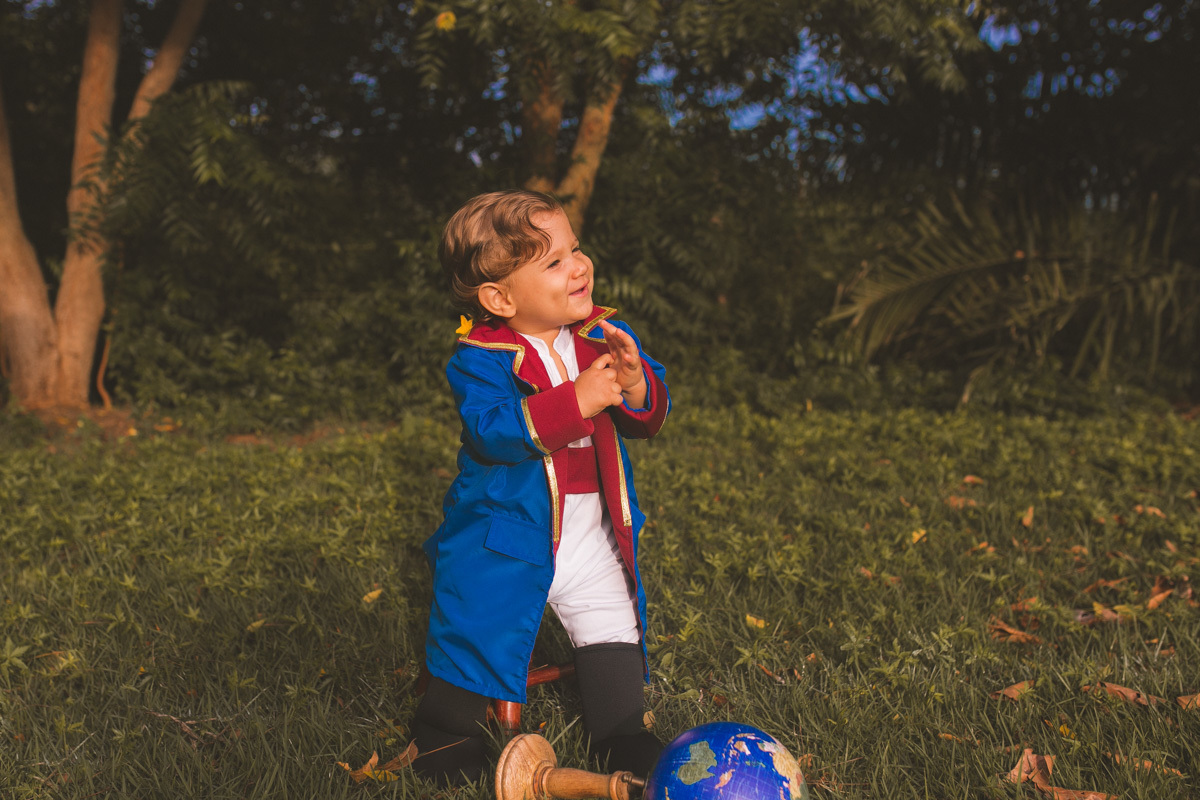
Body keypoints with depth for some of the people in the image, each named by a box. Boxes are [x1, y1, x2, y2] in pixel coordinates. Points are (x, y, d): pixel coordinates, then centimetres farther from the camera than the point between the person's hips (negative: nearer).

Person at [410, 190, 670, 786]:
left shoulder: (605, 336, -1)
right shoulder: (480, 359, -16)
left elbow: (651, 417, -2)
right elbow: (490, 430, -30)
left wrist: (635, 384, -26)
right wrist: (574, 401, -37)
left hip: (594, 535, 4)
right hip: (505, 535, -4)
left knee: (613, 630, 13)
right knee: (475, 633, 6)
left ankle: (621, 737, 34)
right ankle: (445, 738, 32)